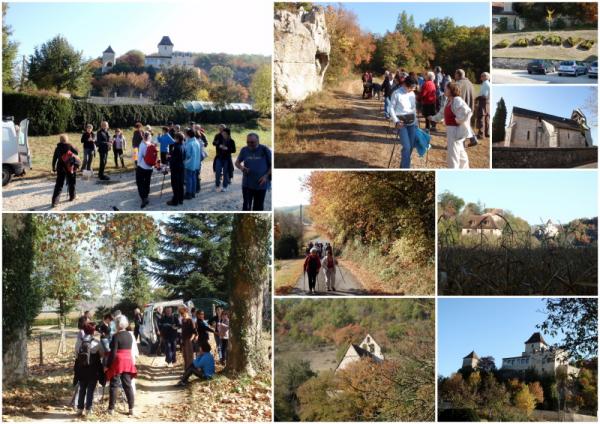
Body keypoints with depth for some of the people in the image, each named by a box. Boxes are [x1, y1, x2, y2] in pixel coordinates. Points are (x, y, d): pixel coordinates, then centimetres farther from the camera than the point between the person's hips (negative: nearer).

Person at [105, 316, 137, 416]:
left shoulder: (116, 336, -14)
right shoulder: (129, 335, 6)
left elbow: (113, 353, -15)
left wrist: (107, 365, -10)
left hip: (118, 362, -6)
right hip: (128, 361, 6)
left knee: (114, 385, 3)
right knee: (127, 384, 11)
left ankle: (111, 409, 6)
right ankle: (131, 408, 10)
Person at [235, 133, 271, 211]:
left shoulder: (264, 150, -6)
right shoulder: (244, 150, -1)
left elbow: (272, 164, 0)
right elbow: (237, 162, 10)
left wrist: (266, 176, -13)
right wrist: (241, 167, -13)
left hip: (261, 184, -1)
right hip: (247, 184, 1)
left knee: (258, 207, 10)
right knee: (246, 206, -4)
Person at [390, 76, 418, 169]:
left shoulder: (412, 93, 6)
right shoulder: (397, 93, -10)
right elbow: (391, 108, -6)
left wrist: (415, 120, 17)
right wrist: (396, 121, -15)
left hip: (412, 122, 6)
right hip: (401, 122, -6)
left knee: (411, 146, 7)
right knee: (406, 147, -14)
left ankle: (403, 167, 23)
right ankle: (405, 170, -8)